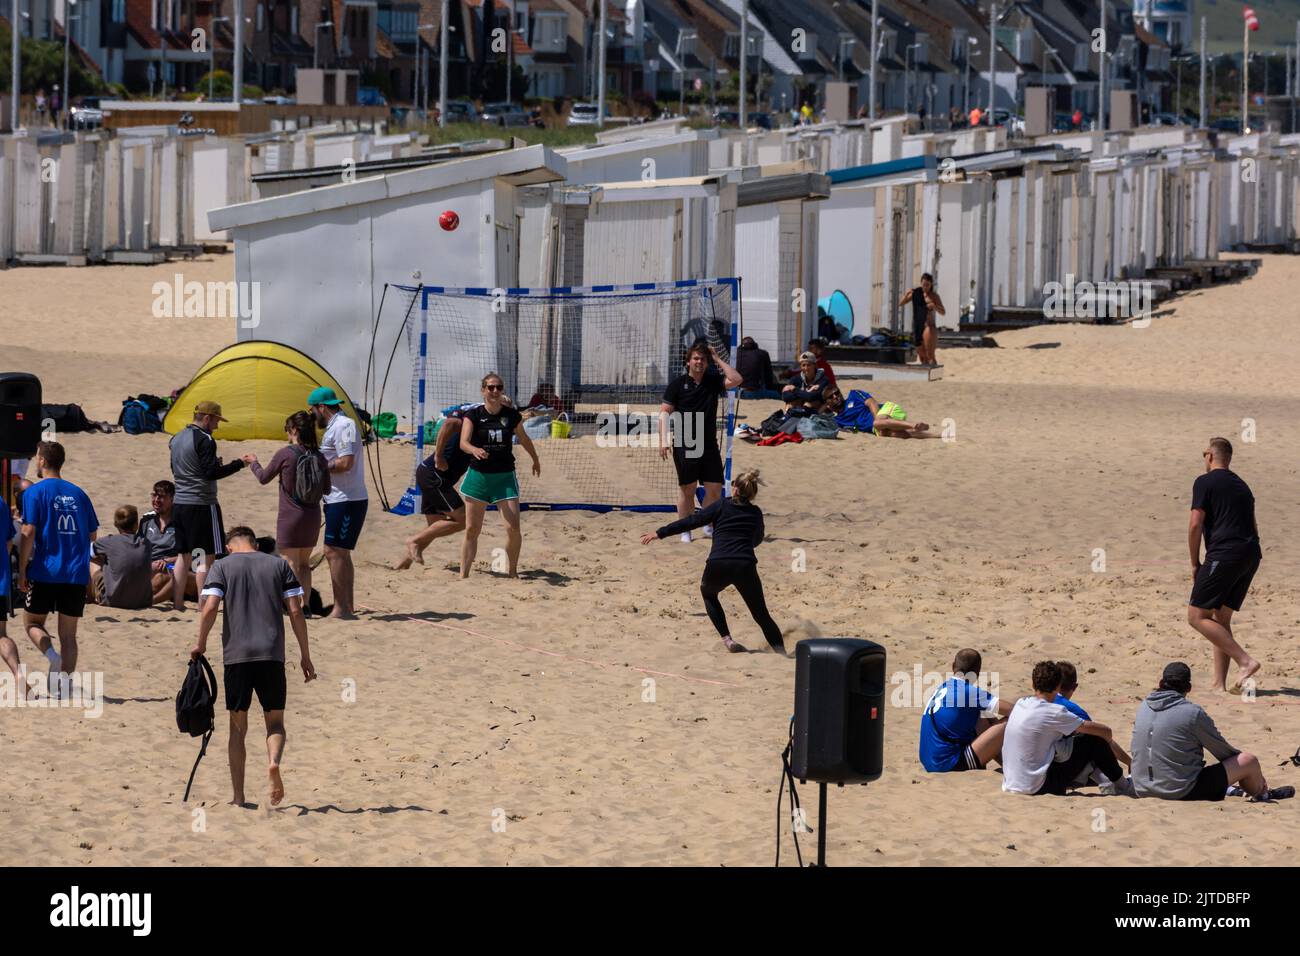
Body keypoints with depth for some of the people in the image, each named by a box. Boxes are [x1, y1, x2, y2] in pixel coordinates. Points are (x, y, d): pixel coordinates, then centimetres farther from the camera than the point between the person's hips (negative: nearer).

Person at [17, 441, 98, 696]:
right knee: (68, 633, 8)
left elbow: (28, 533, -12)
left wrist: (22, 571, -7)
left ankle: (52, 655, -15)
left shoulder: (35, 492, -5)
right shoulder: (78, 493, 10)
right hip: (77, 575, 4)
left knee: (32, 623, 12)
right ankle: (65, 680, -3)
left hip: (45, 572, -4)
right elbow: (92, 534, 14)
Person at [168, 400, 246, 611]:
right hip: (202, 504, -8)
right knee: (207, 556, -4)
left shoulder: (177, 439, 14)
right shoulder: (204, 441, -13)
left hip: (179, 504, 8)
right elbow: (212, 472, -18)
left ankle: (177, 603, 12)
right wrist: (239, 464, -10)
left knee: (183, 555, 12)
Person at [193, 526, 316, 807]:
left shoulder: (222, 566, 7)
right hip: (272, 655, 0)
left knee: (238, 727, 9)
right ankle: (274, 761, -22)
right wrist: (305, 656, 9)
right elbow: (296, 611, 5)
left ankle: (238, 797, 7)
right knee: (275, 721, 11)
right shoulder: (279, 565, 11)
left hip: (236, 656, 0)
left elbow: (210, 608, -7)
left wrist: (200, 643, 7)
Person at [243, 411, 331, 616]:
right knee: (304, 563, 18)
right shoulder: (319, 457, 0)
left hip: (290, 516, -5)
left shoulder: (285, 454, -12)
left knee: (291, 565, 1)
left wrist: (254, 463, 22)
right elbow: (326, 489, 8)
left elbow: (263, 478, 2)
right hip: (312, 517, 5)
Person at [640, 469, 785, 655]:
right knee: (761, 614, 11)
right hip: (745, 566, 1)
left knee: (708, 592, 31)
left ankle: (727, 639, 19)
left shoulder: (722, 505, 10)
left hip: (717, 566, -1)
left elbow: (691, 521, 6)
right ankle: (781, 651, -5)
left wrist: (660, 533, 11)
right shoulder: (755, 513, 16)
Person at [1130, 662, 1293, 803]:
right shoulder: (1193, 713, -13)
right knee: (1249, 761, 4)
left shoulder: (1144, 707, 5)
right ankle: (1262, 796, 36)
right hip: (1182, 793, -7)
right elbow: (1222, 750, -1)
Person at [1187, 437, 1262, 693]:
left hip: (1223, 554, -8)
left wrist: (1195, 563, 1)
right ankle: (1219, 683, 8)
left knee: (1197, 616, -5)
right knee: (1221, 619, 14)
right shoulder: (1242, 485, 23)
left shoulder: (1205, 482, -2)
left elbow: (1195, 524, -8)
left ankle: (1245, 661, -17)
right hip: (1251, 556, 8)